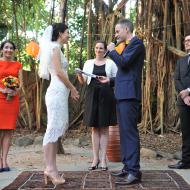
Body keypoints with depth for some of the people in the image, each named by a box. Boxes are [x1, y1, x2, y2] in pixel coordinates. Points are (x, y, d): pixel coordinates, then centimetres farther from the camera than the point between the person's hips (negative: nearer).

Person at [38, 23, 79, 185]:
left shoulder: (55, 48, 23)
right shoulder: (55, 47, -5)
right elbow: (59, 72, -13)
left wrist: (70, 90, 19)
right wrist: (73, 88, -4)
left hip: (59, 92, 10)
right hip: (58, 92, -10)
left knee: (56, 129, 7)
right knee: (53, 129, -11)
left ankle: (51, 168, 8)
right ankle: (50, 168, -10)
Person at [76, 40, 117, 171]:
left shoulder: (111, 63, 7)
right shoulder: (89, 63, 12)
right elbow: (83, 81, 7)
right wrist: (79, 75, -15)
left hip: (106, 96, -1)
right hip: (92, 96, 2)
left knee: (104, 128, 1)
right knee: (95, 128, 3)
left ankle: (103, 159, 3)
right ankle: (95, 158, 8)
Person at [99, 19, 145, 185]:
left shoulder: (136, 43, -6)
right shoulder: (129, 46, 22)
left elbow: (123, 62, -17)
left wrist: (112, 51, -3)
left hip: (129, 95, -10)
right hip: (122, 94, 10)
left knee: (130, 132, -11)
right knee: (124, 132, 10)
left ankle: (134, 172, -9)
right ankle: (128, 167, 16)